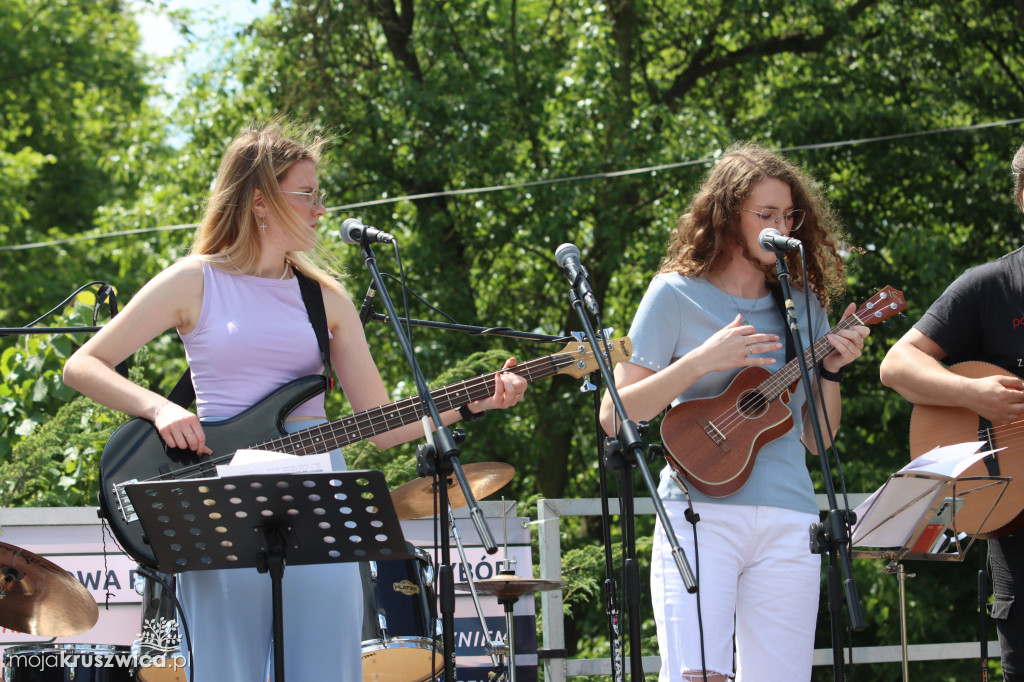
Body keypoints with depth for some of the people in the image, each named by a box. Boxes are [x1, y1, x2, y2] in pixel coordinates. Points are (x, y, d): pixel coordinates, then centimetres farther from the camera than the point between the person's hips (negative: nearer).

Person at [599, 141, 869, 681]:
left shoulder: (802, 303, 14)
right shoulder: (677, 295, 2)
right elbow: (613, 415, -3)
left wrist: (831, 371, 0)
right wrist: (701, 362, -12)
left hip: (788, 520, 4)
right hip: (701, 512, -4)